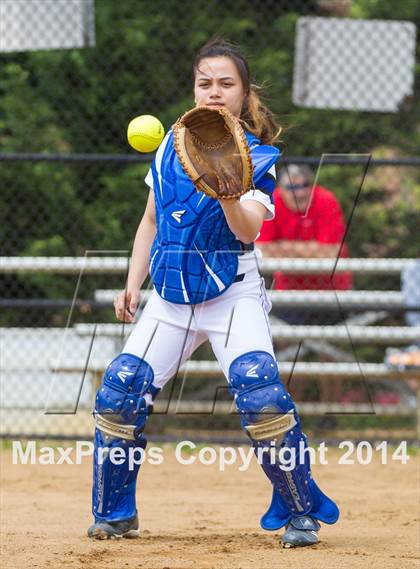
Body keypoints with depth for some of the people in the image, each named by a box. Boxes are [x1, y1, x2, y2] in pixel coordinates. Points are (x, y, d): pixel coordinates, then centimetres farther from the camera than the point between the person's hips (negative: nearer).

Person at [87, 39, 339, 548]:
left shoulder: (257, 157, -6)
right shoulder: (172, 146, 8)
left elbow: (248, 228, -22)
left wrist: (227, 195, -42)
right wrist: (133, 285, 7)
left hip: (232, 294, -5)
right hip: (170, 293, 5)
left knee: (259, 389, -25)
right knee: (119, 392, -6)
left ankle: (300, 512, -9)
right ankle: (115, 514, 13)